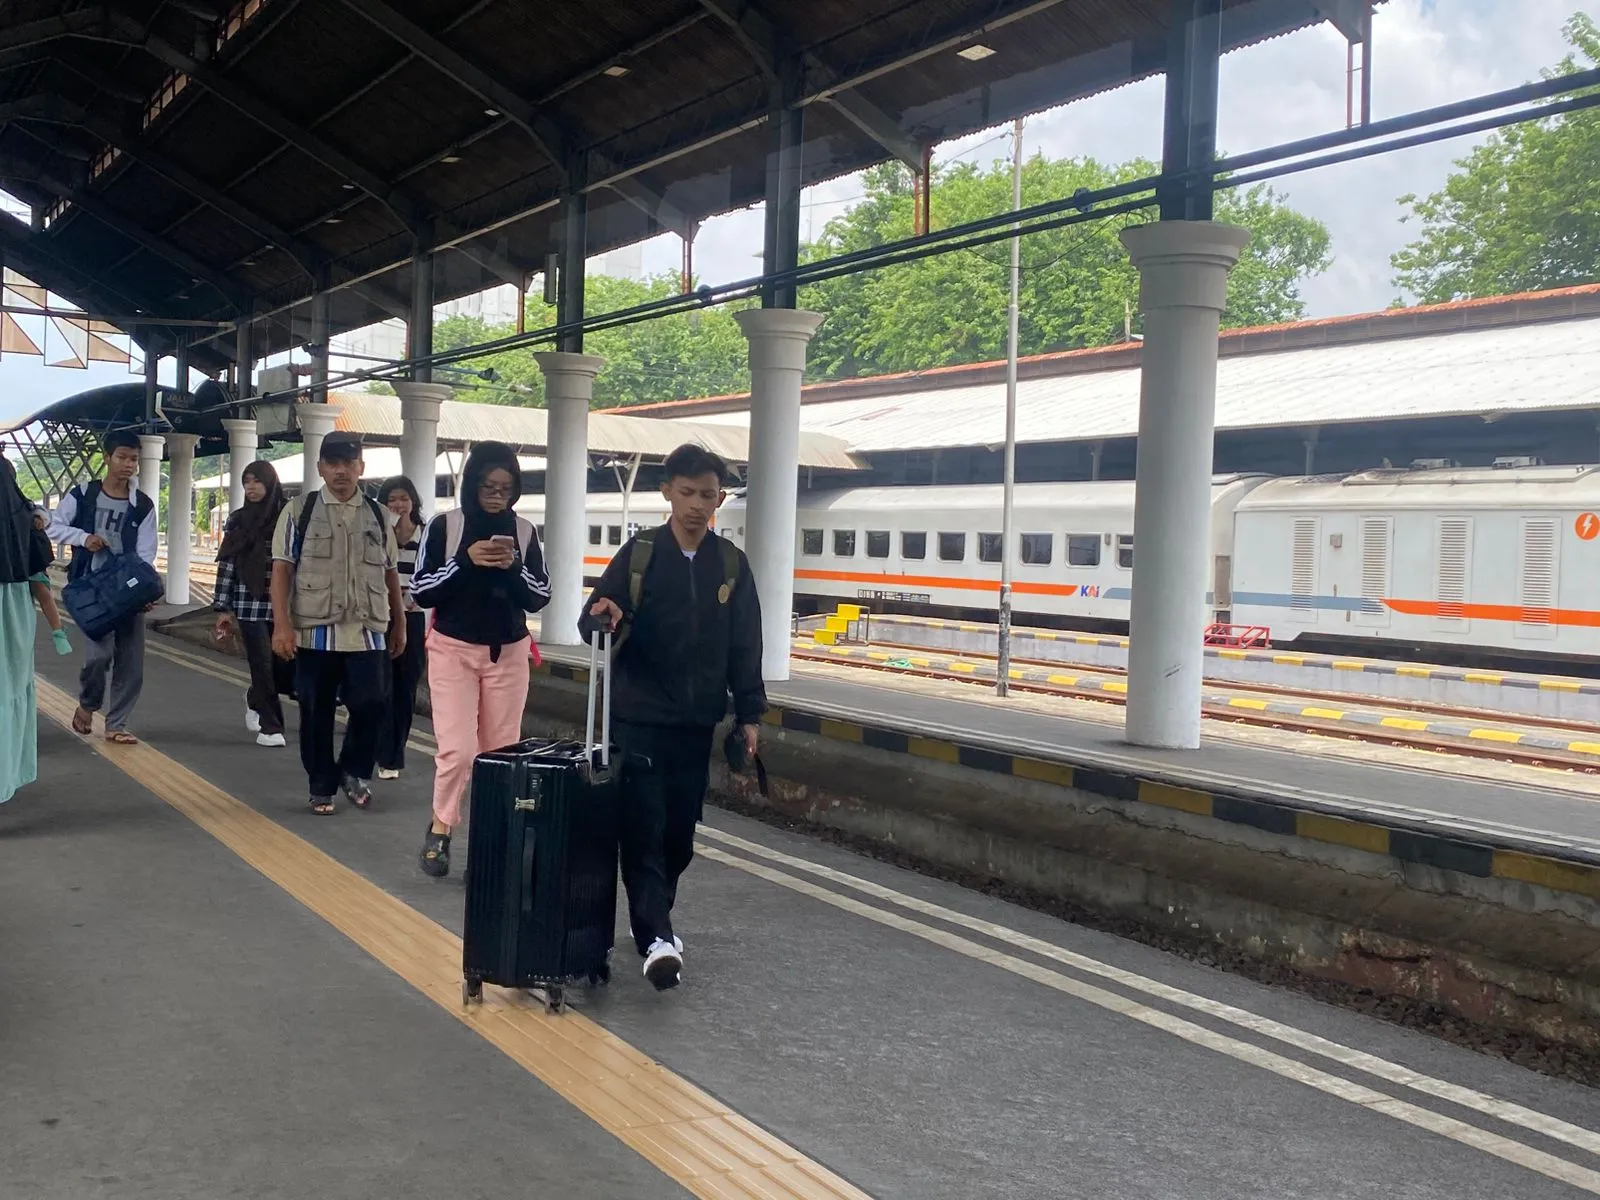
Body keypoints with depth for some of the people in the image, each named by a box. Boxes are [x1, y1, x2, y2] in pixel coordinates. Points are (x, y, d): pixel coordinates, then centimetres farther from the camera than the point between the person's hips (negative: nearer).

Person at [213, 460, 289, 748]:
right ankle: (270, 727, 11)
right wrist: (223, 609, 1)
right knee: (262, 664, -1)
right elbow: (226, 566, 4)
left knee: (284, 664, 3)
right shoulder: (238, 521, 4)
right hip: (249, 604, 0)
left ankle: (256, 700, 35)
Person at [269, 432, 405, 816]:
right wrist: (282, 625, -11)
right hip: (315, 630, -1)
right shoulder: (299, 510, 2)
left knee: (371, 703, -10)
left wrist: (399, 624, 15)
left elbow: (390, 573, 16)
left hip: (367, 631, 2)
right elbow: (281, 569, -3)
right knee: (316, 713, 6)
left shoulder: (377, 515, 11)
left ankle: (354, 771, 15)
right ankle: (322, 787, 20)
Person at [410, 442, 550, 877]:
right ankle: (439, 830, 9)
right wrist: (464, 561, -19)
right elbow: (420, 591, -6)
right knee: (457, 748, -11)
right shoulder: (445, 526, -5)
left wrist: (514, 567, -16)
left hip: (508, 654, 3)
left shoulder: (523, 531, 2)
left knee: (501, 751, 4)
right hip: (453, 650, -3)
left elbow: (540, 597, 3)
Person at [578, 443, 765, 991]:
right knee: (643, 827, -9)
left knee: (680, 831, 7)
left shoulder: (731, 563, 4)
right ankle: (655, 938, -11)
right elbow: (593, 620, -4)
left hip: (697, 722, 3)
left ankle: (655, 919, 26)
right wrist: (601, 617, -27)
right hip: (638, 717, -3)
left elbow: (744, 647, 7)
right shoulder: (639, 552, -2)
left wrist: (749, 714, 5)